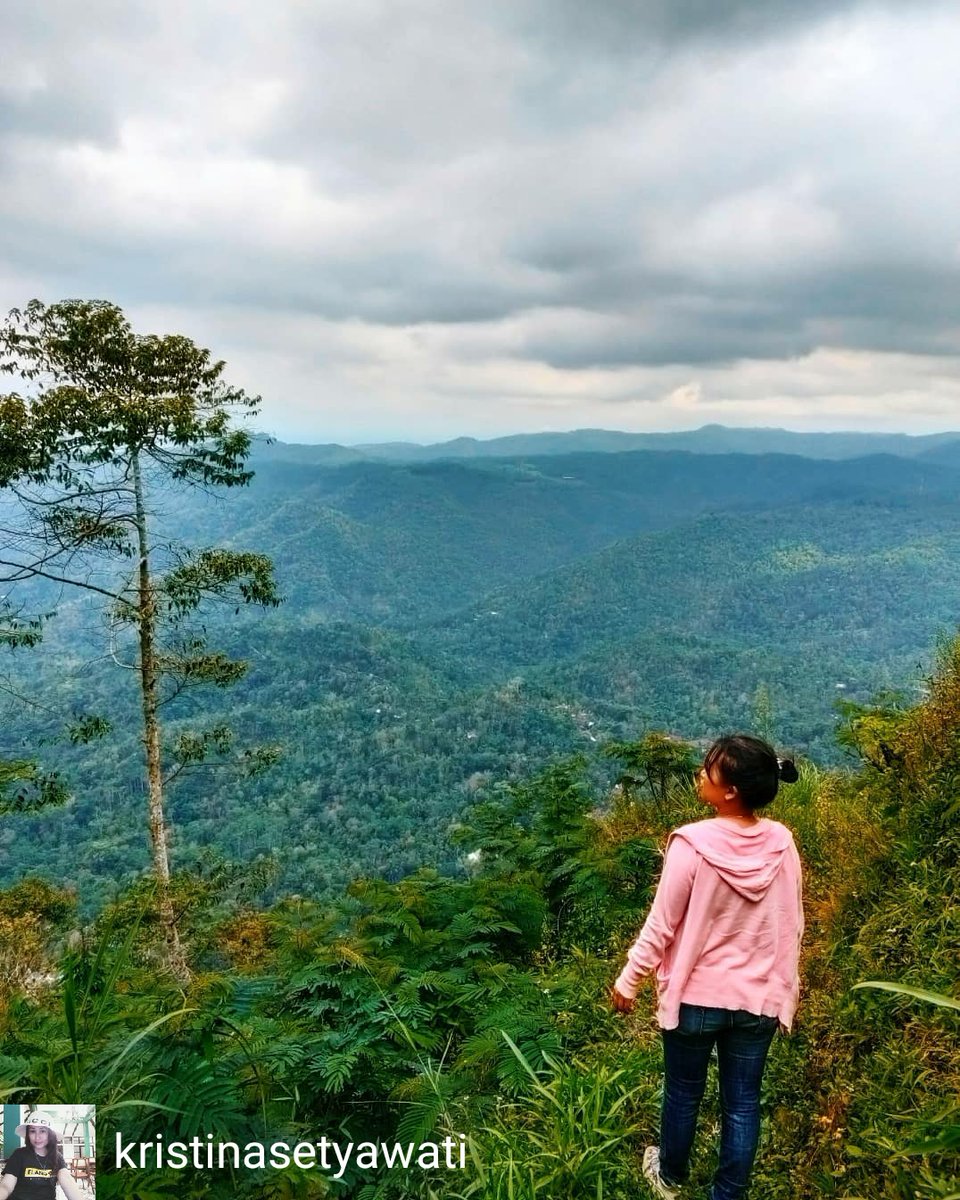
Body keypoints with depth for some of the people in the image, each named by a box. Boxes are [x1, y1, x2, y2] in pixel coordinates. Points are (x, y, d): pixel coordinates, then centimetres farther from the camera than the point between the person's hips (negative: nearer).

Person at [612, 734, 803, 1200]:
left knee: (683, 1093, 20)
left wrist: (629, 980, -1)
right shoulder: (782, 844, -11)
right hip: (758, 998, 3)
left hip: (696, 996, -2)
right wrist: (784, 985, 17)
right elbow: (791, 927, 1)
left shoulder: (692, 844, -24)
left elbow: (661, 925, -16)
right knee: (742, 1102, 17)